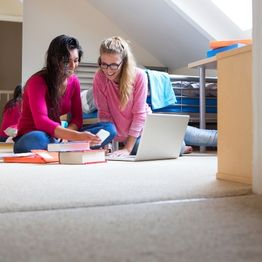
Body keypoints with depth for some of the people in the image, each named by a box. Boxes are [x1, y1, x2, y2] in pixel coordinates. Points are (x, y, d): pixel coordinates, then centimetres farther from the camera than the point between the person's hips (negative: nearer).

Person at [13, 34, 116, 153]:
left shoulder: (73, 81, 2)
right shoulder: (37, 81, -17)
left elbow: (77, 118, 2)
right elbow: (41, 121, -30)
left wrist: (64, 135, -22)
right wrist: (76, 136, -43)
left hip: (58, 137, 5)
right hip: (32, 137, -5)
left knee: (109, 128, -12)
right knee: (36, 140, -44)